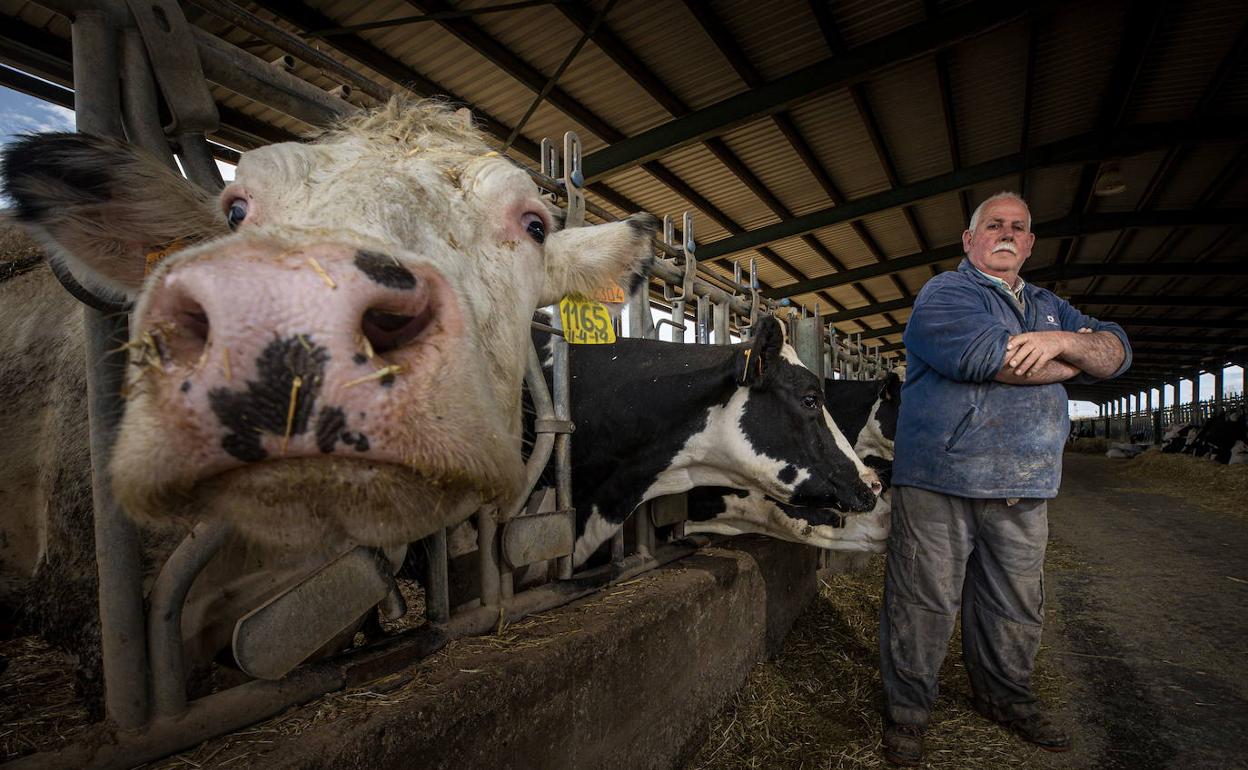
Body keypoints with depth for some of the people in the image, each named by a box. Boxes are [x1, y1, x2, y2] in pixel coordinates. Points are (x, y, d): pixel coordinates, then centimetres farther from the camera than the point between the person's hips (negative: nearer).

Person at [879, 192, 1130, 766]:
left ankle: (1006, 697, 40)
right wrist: (1079, 359, -2)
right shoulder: (943, 294, -2)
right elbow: (987, 356, -19)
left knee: (1015, 607, 18)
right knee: (923, 602, 0)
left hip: (1024, 490, 7)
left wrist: (1063, 341, -14)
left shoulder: (1049, 308, 22)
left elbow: (1118, 349, 9)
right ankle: (906, 710, 18)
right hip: (938, 482, -6)